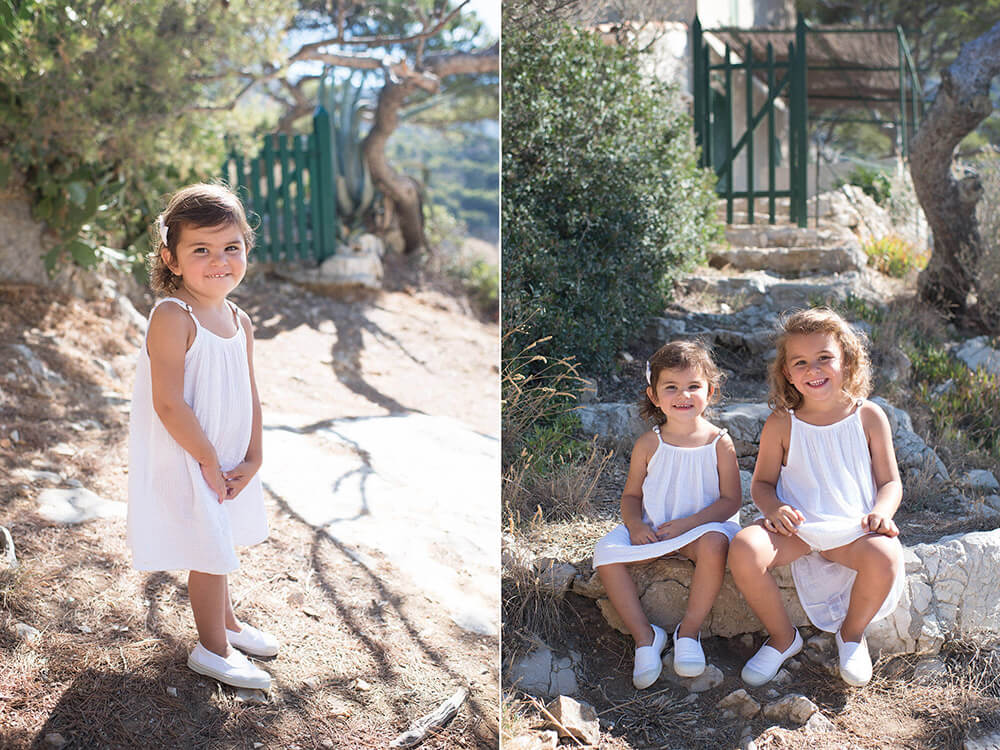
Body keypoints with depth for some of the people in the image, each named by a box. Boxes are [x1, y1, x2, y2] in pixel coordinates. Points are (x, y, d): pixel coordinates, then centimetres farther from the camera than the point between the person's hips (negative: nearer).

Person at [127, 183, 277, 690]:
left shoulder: (240, 322, 2)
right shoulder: (171, 317, -23)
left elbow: (249, 397, 6)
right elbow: (168, 404, -25)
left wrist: (252, 459, -2)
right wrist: (209, 462, -19)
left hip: (227, 462, 7)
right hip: (184, 462, -7)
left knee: (218, 548, 24)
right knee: (210, 554, 4)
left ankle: (226, 623, 44)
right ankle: (213, 650, 22)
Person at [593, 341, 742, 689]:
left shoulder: (719, 443, -5)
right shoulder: (649, 444, 1)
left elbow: (729, 500, -7)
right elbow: (631, 494, 7)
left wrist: (688, 523, -20)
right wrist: (636, 525, -15)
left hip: (702, 526, -2)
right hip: (652, 529, 3)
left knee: (714, 541, -37)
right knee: (606, 550, -22)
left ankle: (689, 630, -20)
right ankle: (644, 634, -12)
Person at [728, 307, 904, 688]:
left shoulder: (868, 417, 3)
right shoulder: (781, 424, 1)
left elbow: (890, 481, 7)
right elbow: (762, 482, 8)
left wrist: (881, 512, -16)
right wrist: (774, 508, -15)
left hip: (853, 528, 0)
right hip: (796, 526, 0)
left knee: (885, 557, -34)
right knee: (743, 549, -31)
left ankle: (852, 633, 1)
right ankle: (782, 637, -1)